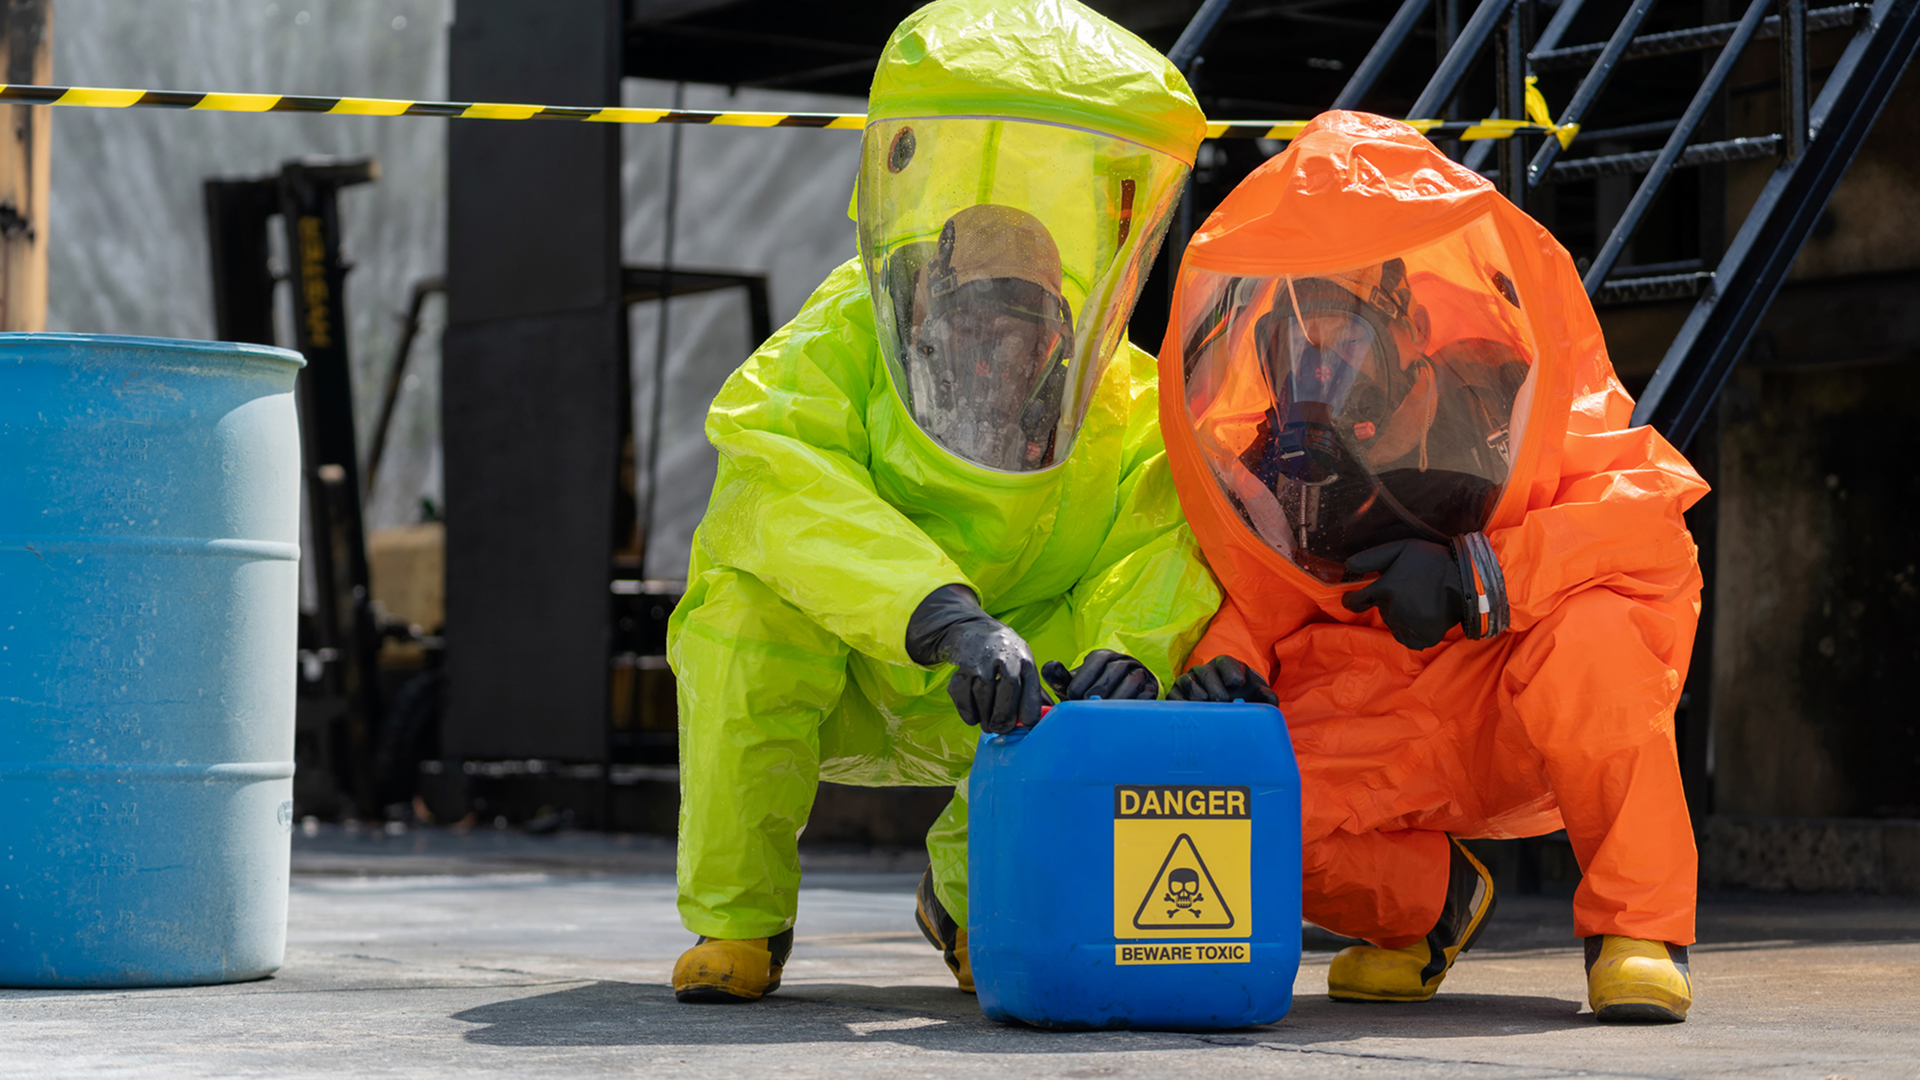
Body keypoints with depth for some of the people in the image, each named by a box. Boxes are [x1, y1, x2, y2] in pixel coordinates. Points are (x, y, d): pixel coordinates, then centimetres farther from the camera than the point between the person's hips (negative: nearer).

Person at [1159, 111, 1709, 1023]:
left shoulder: (1496, 390, -13)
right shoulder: (1260, 433, -1)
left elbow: (1651, 523, -22)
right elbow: (1249, 590, 5)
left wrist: (1473, 576, -33)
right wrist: (1225, 661, -20)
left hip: (1532, 707, -3)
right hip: (1375, 723, 4)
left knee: (1593, 634, -37)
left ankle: (1638, 921, -16)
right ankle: (1430, 897, 7)